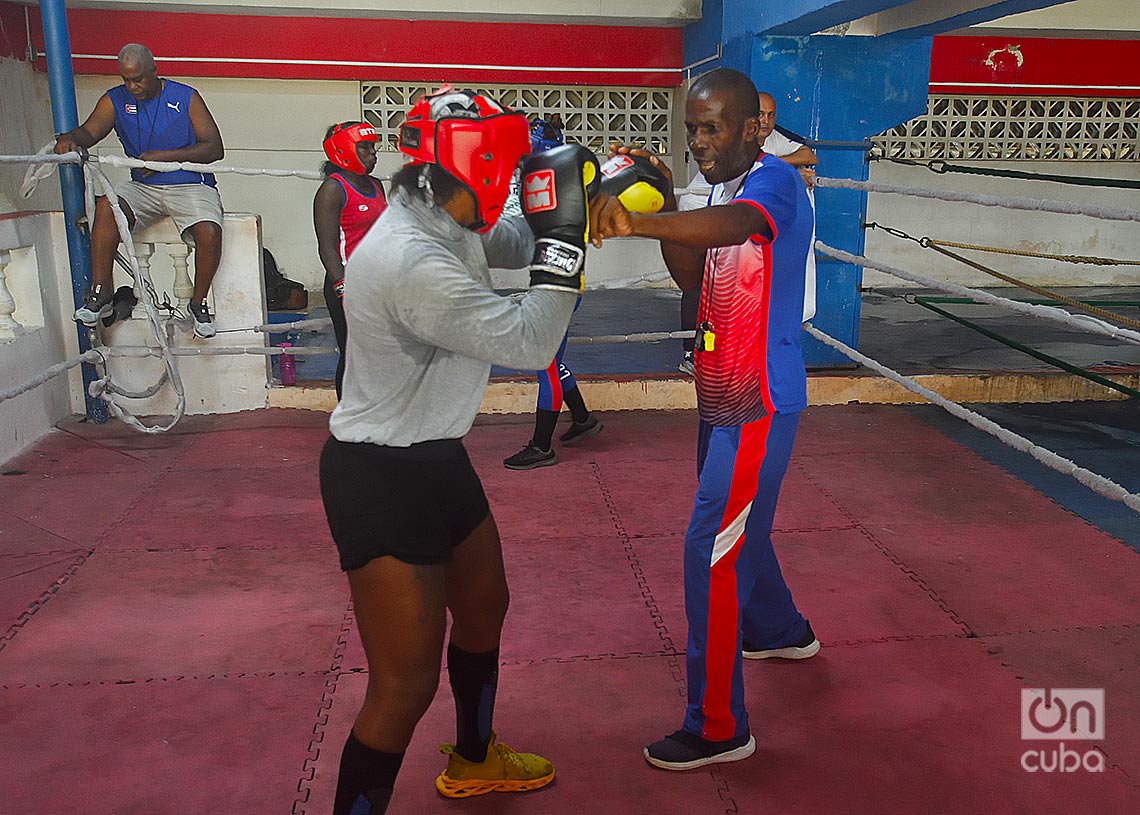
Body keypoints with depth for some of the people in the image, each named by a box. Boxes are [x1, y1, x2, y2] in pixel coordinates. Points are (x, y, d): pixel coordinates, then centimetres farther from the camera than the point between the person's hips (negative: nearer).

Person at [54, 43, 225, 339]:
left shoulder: (185, 97, -2)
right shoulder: (115, 100, 7)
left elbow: (214, 148, -7)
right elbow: (90, 130, -8)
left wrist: (164, 156, -16)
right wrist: (70, 138, -33)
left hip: (191, 185, -3)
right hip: (143, 188, 3)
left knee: (209, 232, -31)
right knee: (107, 205, -28)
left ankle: (199, 303, -8)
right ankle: (101, 293, -21)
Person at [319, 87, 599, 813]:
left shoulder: (452, 224, 0)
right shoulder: (411, 261, -29)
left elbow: (521, 245, 15)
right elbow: (529, 343, -26)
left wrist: (576, 197, -2)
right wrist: (564, 236, -19)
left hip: (436, 459, 10)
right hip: (380, 479, -10)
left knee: (484, 607, 25)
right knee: (408, 681, -5)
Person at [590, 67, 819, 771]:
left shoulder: (774, 180, -18)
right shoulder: (724, 187, 11)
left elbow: (738, 226, -43)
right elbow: (694, 277, 8)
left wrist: (637, 222, -59)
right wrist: (663, 207, -7)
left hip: (759, 403, -10)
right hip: (723, 396, 10)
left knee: (712, 550, -9)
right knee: (738, 524, 25)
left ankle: (719, 727, 3)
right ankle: (781, 630, 50)